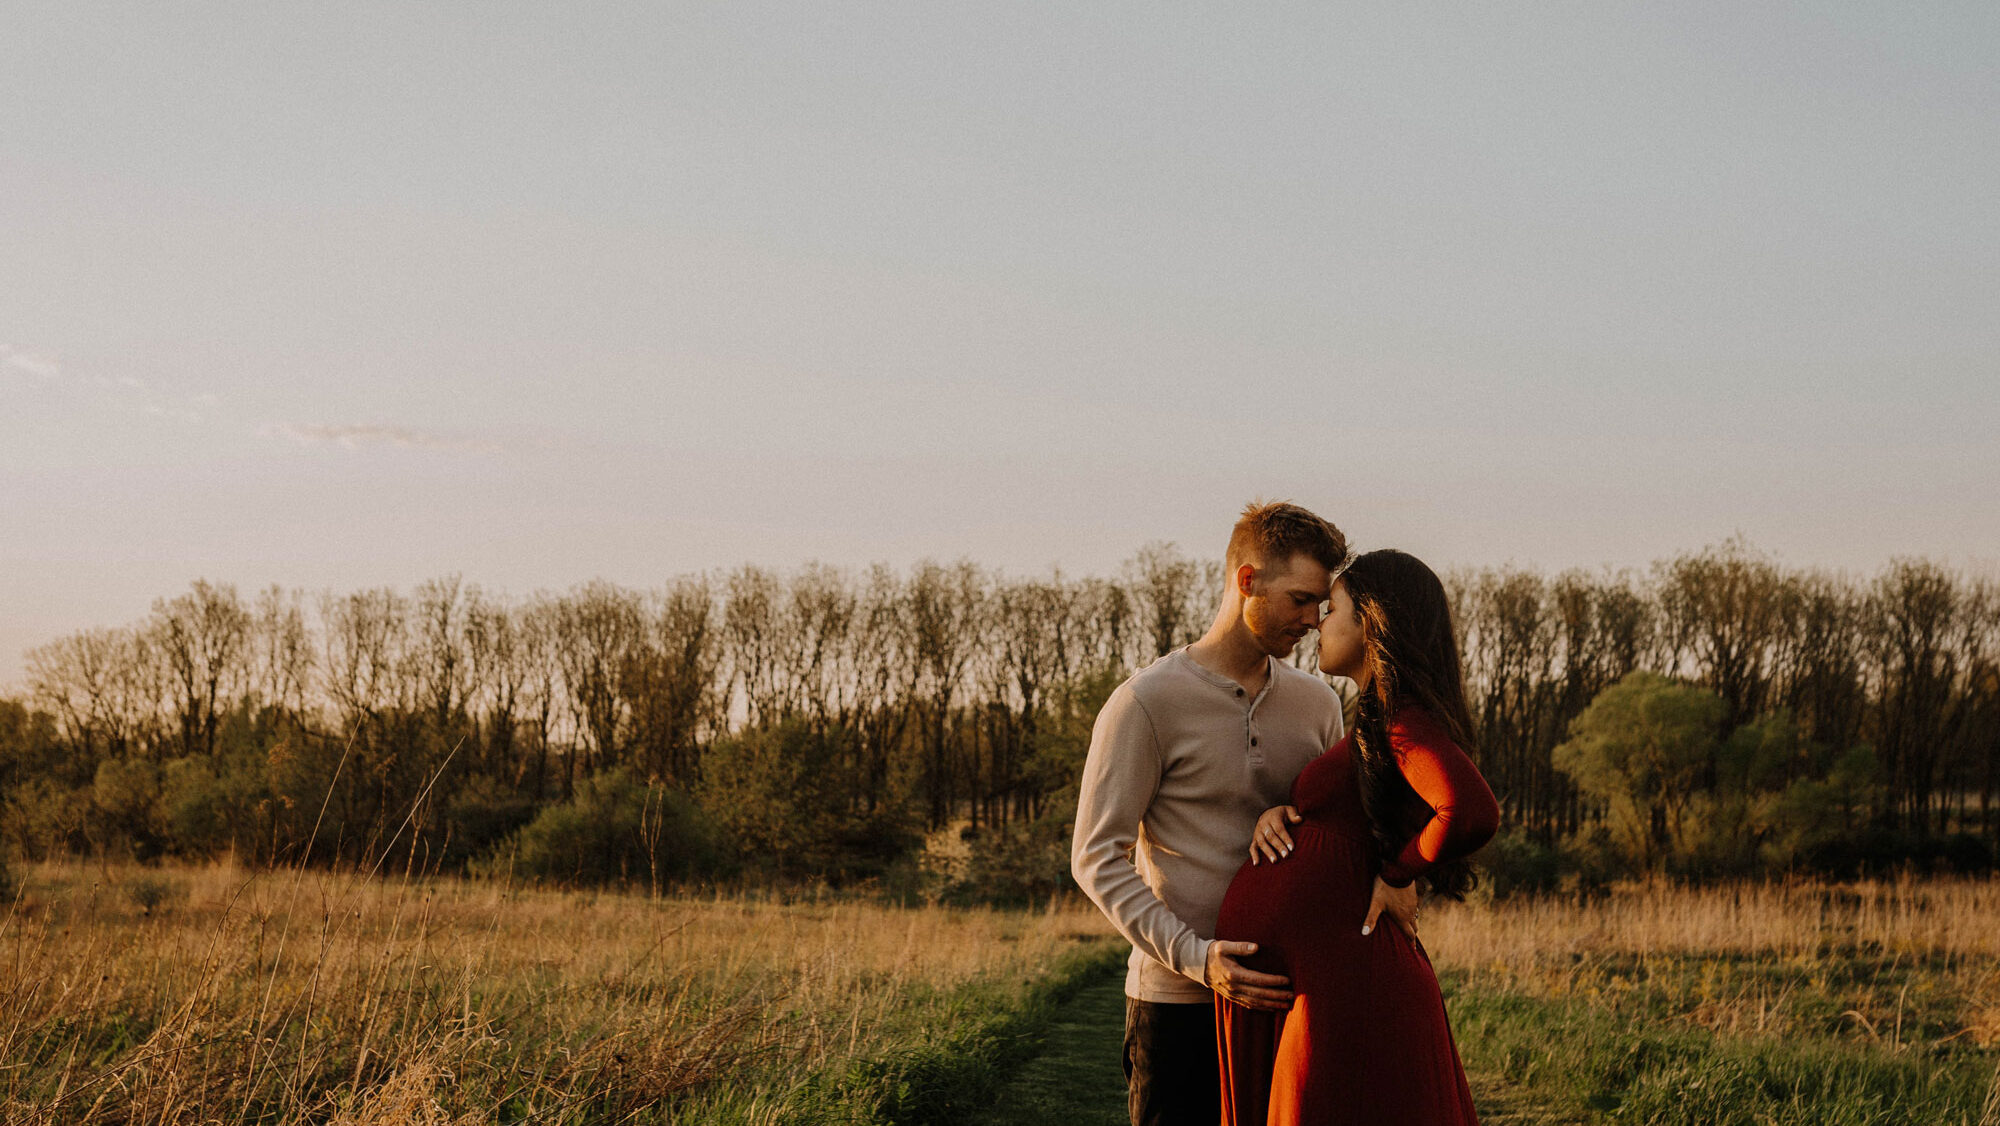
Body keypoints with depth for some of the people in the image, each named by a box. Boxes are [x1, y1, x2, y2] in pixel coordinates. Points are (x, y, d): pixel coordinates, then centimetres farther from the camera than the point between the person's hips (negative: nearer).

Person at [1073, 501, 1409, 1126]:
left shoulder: (1317, 703, 11)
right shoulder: (1146, 703, -7)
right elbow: (1097, 858, -10)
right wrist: (1194, 957, -20)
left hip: (1288, 996, 5)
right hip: (1178, 1003, -5)